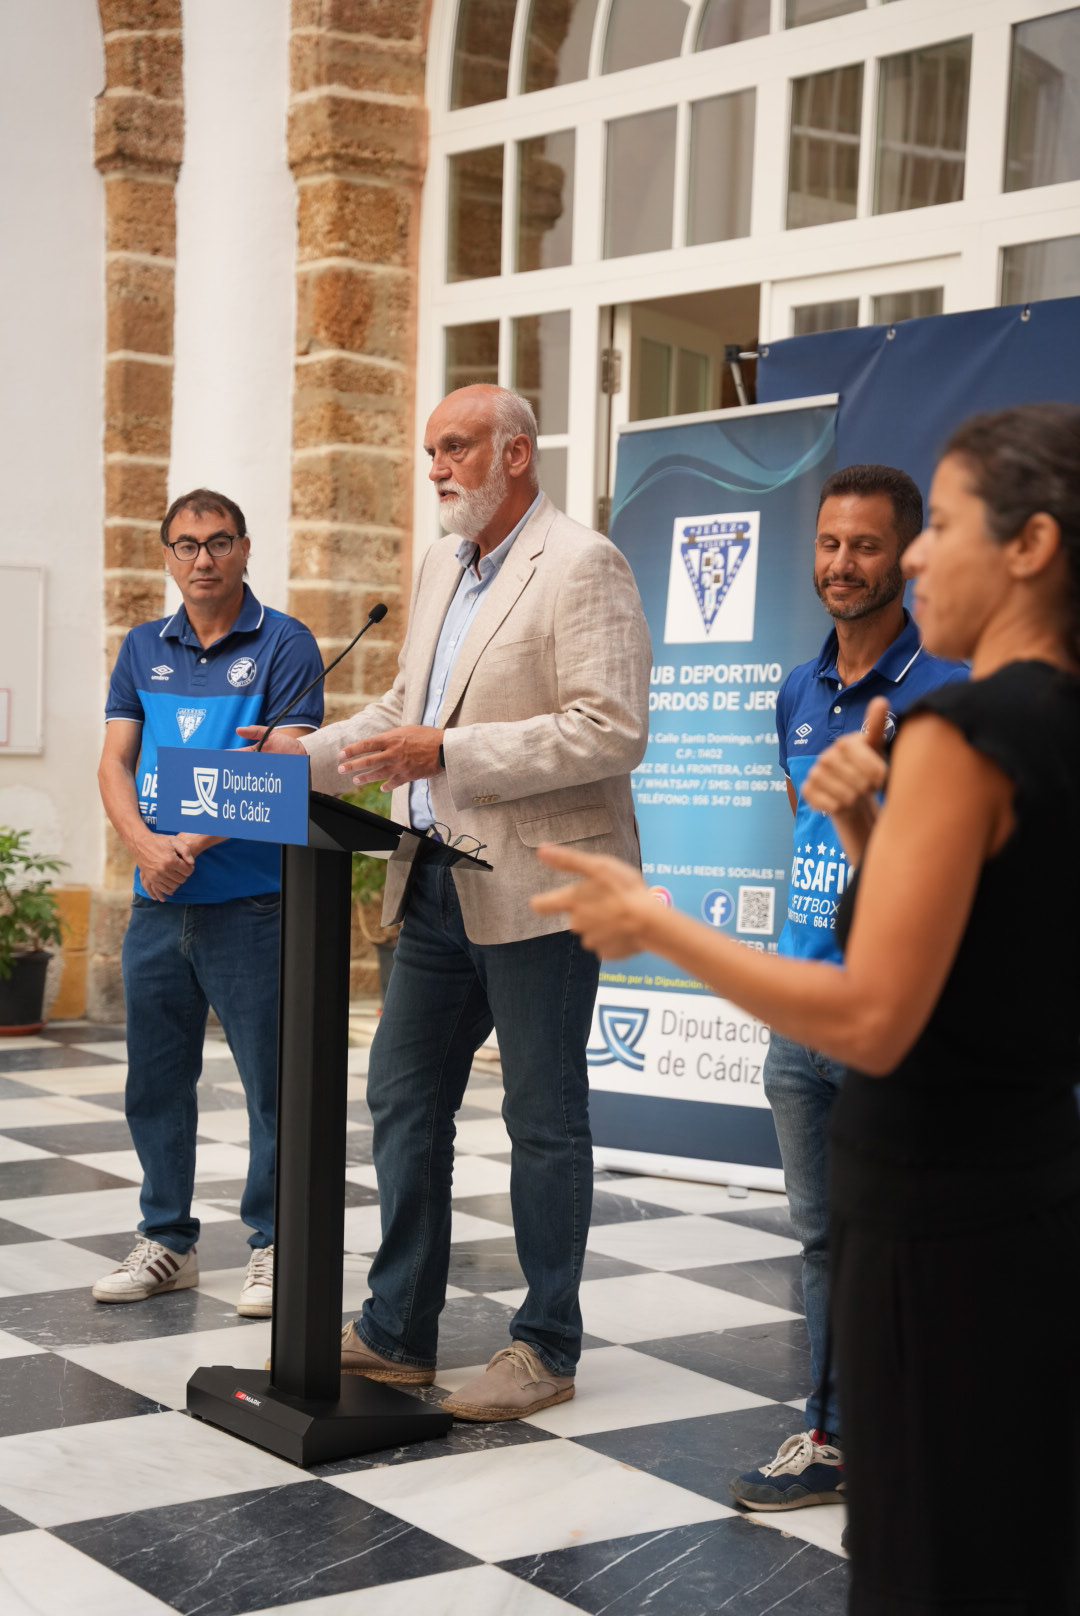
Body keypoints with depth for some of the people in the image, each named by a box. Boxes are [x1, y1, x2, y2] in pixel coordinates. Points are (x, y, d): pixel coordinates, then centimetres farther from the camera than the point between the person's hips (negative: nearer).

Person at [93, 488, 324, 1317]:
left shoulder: (284, 644, -3)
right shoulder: (144, 649, 12)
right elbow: (116, 762, 7)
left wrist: (193, 844, -18)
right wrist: (145, 844, -13)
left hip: (251, 898, -5)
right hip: (159, 904, 5)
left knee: (273, 1078, 1)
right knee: (156, 1079, 11)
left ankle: (274, 1246, 13)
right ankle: (167, 1240, 24)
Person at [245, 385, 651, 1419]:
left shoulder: (581, 566, -12)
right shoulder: (440, 568, 15)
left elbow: (611, 732, -20)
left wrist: (446, 751, -24)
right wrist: (306, 755, 8)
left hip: (536, 888, -8)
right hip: (439, 886, 8)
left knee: (543, 1119, 2)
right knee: (403, 1100, 11)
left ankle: (546, 1350, 15)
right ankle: (398, 1333, 23)